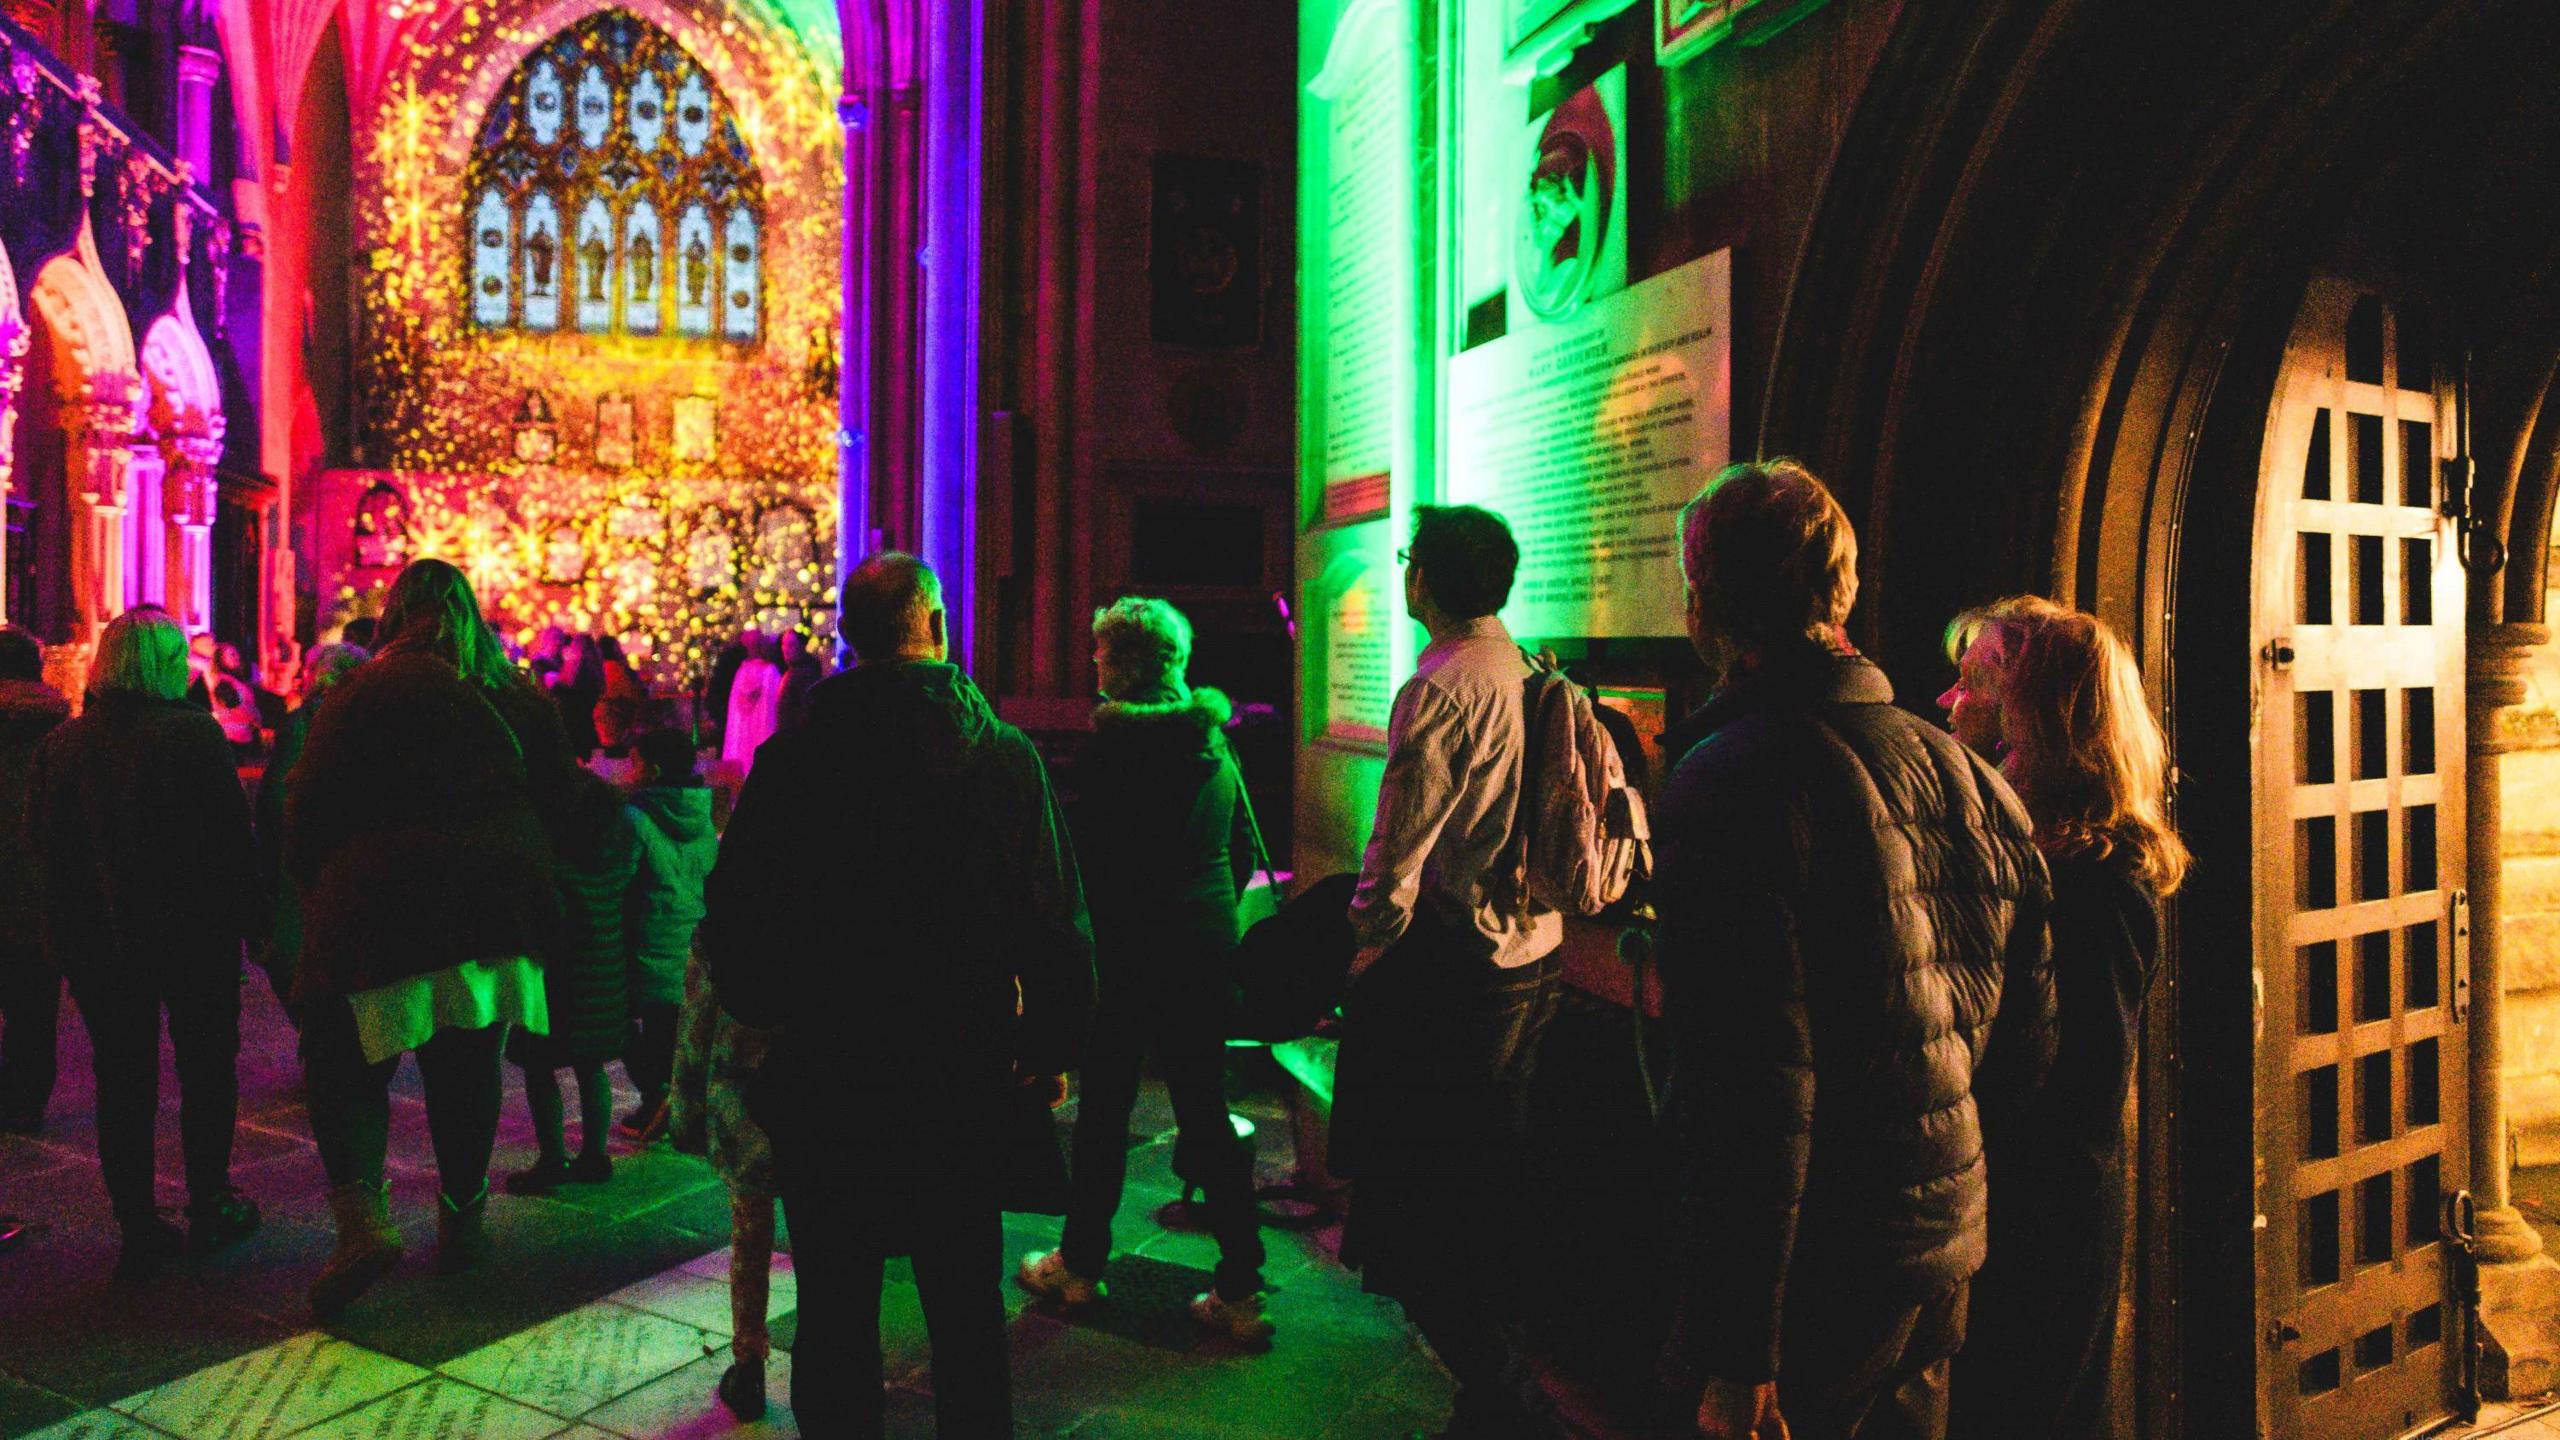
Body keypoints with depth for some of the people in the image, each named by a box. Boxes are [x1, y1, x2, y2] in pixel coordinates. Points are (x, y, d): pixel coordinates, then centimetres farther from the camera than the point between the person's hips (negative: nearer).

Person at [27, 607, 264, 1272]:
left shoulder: (58, 745, 2)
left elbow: (44, 849, 7)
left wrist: (63, 935, 16)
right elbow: (234, 838, -13)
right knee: (206, 1069, 11)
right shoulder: (195, 735, -13)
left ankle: (138, 1227, 13)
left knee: (123, 1080, 10)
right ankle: (208, 1208, 18)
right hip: (193, 934, -4)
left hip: (97, 942, 4)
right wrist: (246, 923, -4)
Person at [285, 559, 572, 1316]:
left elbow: (311, 810, -4)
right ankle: (462, 1221, 23)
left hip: (382, 912, -4)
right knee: (468, 1071, 15)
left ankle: (362, 1215, -10)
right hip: (498, 913, 4)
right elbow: (555, 805, 15)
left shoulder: (364, 691, -5)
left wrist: (317, 894, 12)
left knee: (346, 1069, 8)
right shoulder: (523, 698, 8)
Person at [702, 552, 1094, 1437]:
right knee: (967, 1309, 15)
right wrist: (1052, 1049, 8)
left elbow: (734, 913, -3)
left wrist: (763, 1015, 15)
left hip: (826, 1074, 0)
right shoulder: (1007, 755, -7)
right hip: (964, 1074, 1)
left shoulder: (791, 757, -7)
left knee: (836, 1310, 12)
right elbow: (1057, 921, -4)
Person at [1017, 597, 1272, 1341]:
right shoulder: (1215, 745, 5)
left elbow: (1085, 855, -11)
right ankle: (1240, 1290, 11)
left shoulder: (1109, 749, -13)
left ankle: (1080, 1265, 25)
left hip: (1128, 951, -5)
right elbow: (1245, 850, 11)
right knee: (1207, 1113, 9)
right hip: (1208, 951, 5)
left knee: (1105, 1110, 10)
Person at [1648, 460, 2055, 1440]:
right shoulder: (1965, 771, 5)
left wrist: (1737, 1354, -18)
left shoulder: (1731, 781, -19)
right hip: (1945, 1250, 8)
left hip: (1810, 1275, -8)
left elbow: (1752, 1088, -23)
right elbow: (2027, 1044, 13)